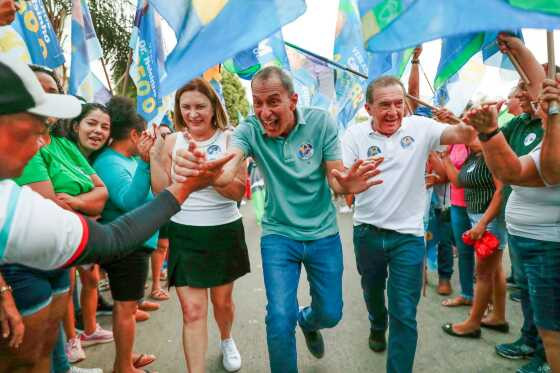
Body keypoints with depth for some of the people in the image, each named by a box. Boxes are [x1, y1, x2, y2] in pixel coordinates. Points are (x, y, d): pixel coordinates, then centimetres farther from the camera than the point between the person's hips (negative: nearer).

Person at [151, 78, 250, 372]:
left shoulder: (229, 139, -7)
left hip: (224, 232, 0)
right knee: (192, 310, -2)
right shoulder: (173, 142, 1)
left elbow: (238, 191, -15)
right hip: (184, 234, 1)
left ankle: (227, 341, 50)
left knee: (222, 300, 18)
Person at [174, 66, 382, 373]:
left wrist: (347, 184, -38)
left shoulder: (321, 122, -14)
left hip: (323, 235, 2)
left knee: (330, 314, 15)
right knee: (280, 319, -4)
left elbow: (335, 179, -13)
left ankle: (308, 322, 53)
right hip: (278, 236, -1)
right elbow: (226, 173, -34)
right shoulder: (250, 130, -15)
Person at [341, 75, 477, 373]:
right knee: (372, 291, 28)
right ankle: (378, 323, 61)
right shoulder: (356, 135, -7)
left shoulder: (419, 127, -7)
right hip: (367, 233, 2)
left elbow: (462, 136, -20)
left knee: (404, 314, 0)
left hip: (408, 235, -2)